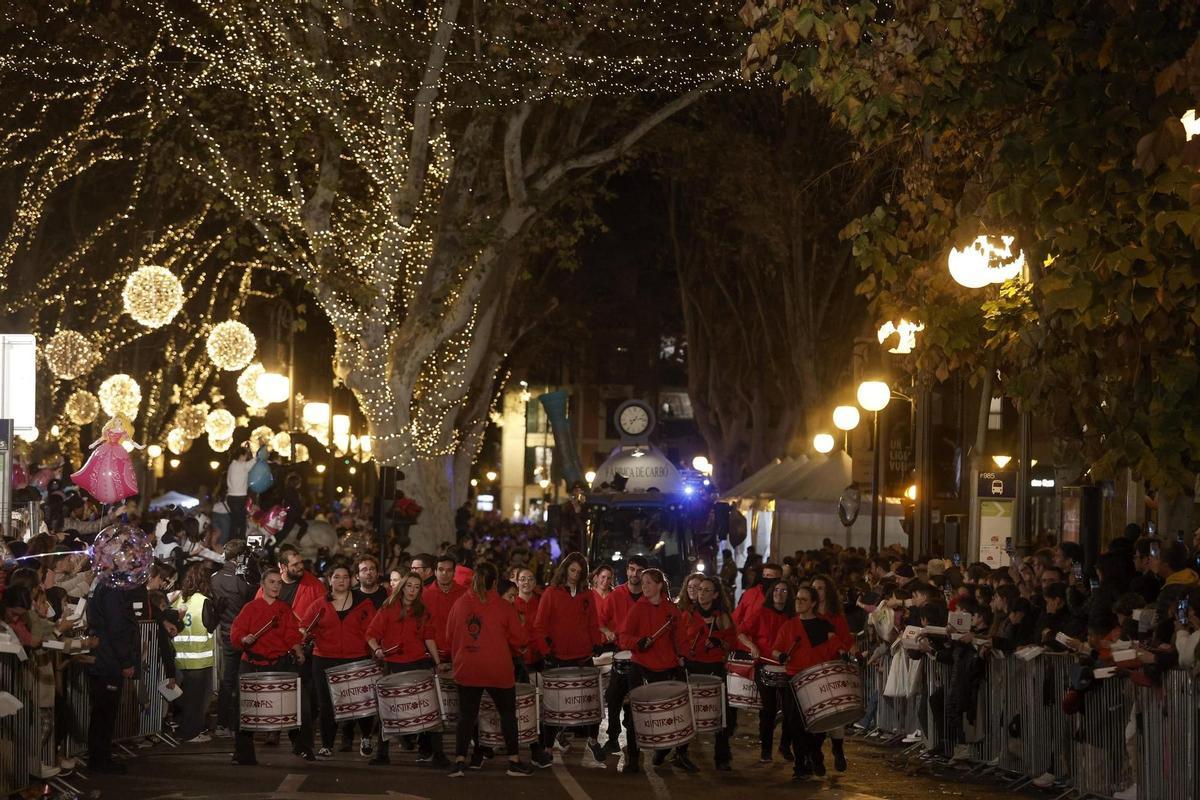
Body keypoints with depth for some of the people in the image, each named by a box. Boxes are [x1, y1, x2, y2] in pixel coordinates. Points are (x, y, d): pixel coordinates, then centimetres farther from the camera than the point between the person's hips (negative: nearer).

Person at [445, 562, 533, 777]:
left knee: (466, 715, 8)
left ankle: (459, 761, 0)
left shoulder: (460, 604, 0)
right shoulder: (504, 608, -8)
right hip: (498, 671, -2)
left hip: (467, 670, 2)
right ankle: (514, 761, 11)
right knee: (507, 713, 11)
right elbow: (520, 639, -3)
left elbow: (450, 635, 8)